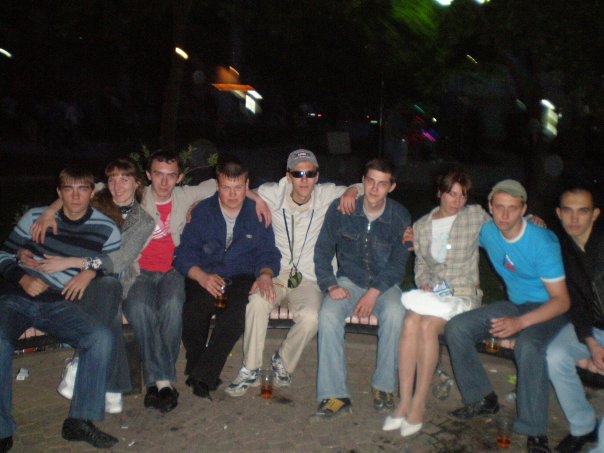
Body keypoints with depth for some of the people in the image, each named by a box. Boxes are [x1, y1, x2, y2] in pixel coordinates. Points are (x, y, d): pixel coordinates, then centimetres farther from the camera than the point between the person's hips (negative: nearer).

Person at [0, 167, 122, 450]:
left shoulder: (105, 229, 5)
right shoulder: (35, 217, 7)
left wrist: (92, 270, -5)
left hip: (59, 305, 1)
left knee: (102, 337, -25)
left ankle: (80, 420, -13)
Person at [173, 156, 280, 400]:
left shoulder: (257, 213, 9)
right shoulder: (202, 211, 7)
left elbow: (268, 253, 7)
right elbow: (184, 254, -1)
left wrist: (265, 274, -17)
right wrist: (202, 277, -21)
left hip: (242, 279, 0)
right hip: (204, 278, 1)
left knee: (236, 309, -35)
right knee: (194, 309, -33)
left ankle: (202, 376, -25)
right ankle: (197, 370, -9)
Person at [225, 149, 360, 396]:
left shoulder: (325, 195, 1)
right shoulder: (272, 194, 0)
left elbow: (362, 187, 12)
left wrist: (352, 191, -9)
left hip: (308, 280, 0)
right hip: (275, 273, 0)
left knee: (311, 316, -31)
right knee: (257, 301, -33)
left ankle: (283, 362, 0)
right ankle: (250, 370, -13)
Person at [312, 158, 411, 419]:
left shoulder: (400, 218, -4)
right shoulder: (340, 210, -4)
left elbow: (398, 263, -4)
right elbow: (322, 251, 2)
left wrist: (374, 292, -19)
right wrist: (330, 285, -13)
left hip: (384, 284, 0)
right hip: (348, 281, 1)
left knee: (395, 313, -33)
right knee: (328, 315, -30)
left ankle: (383, 386, -15)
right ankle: (335, 395, -24)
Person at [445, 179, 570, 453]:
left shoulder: (542, 242, -23)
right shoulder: (488, 232, -5)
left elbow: (562, 301, -21)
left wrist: (520, 323, -34)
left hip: (547, 309, -6)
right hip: (514, 304, 6)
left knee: (528, 346, -38)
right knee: (456, 328, -12)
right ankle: (483, 400, 5)